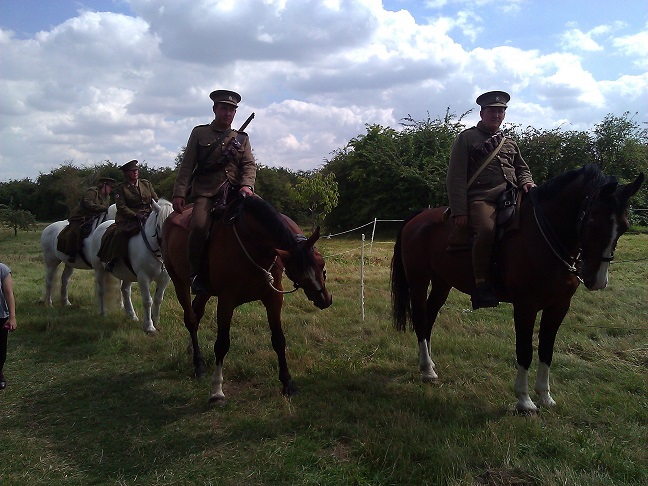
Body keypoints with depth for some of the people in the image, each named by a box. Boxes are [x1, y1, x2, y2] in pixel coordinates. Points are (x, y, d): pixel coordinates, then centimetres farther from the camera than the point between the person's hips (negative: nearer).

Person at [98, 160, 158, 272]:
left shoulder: (146, 184, 14)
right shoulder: (121, 188, 2)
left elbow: (156, 200, 13)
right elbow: (121, 207, -7)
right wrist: (136, 215, -20)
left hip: (148, 217, 4)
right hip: (128, 219, -4)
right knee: (119, 234, -29)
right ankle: (112, 261, -11)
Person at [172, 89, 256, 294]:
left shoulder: (242, 138, 18)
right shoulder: (199, 133, 13)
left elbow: (249, 165, 6)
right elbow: (187, 166, 7)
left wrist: (247, 185, -15)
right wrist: (179, 194, -3)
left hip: (234, 190, 3)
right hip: (205, 192, -2)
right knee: (199, 225, -28)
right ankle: (196, 274, -10)